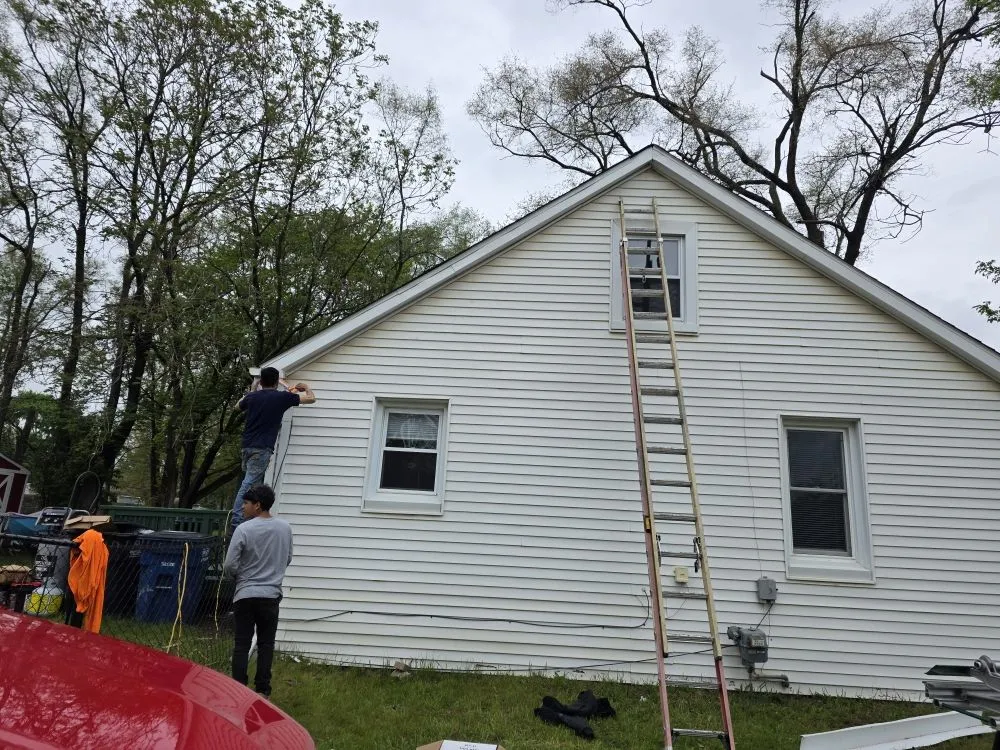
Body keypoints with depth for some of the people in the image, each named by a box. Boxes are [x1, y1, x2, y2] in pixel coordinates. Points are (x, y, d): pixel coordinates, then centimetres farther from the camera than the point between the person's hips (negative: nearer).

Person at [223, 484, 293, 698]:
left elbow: (229, 566, -12)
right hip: (271, 595, 3)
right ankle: (262, 690, 14)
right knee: (266, 644, 11)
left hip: (245, 594, -3)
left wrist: (241, 574, 9)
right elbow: (287, 559, 10)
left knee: (241, 645, 7)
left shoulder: (244, 530, -14)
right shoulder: (285, 528, -1)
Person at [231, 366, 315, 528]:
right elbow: (311, 399, 7)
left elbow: (238, 406, 36)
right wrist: (306, 387, 27)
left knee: (249, 483, 15)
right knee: (248, 484, -11)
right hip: (262, 448, -6)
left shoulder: (252, 397, 12)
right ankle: (237, 520, -16)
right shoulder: (282, 397, -1)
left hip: (246, 446, 6)